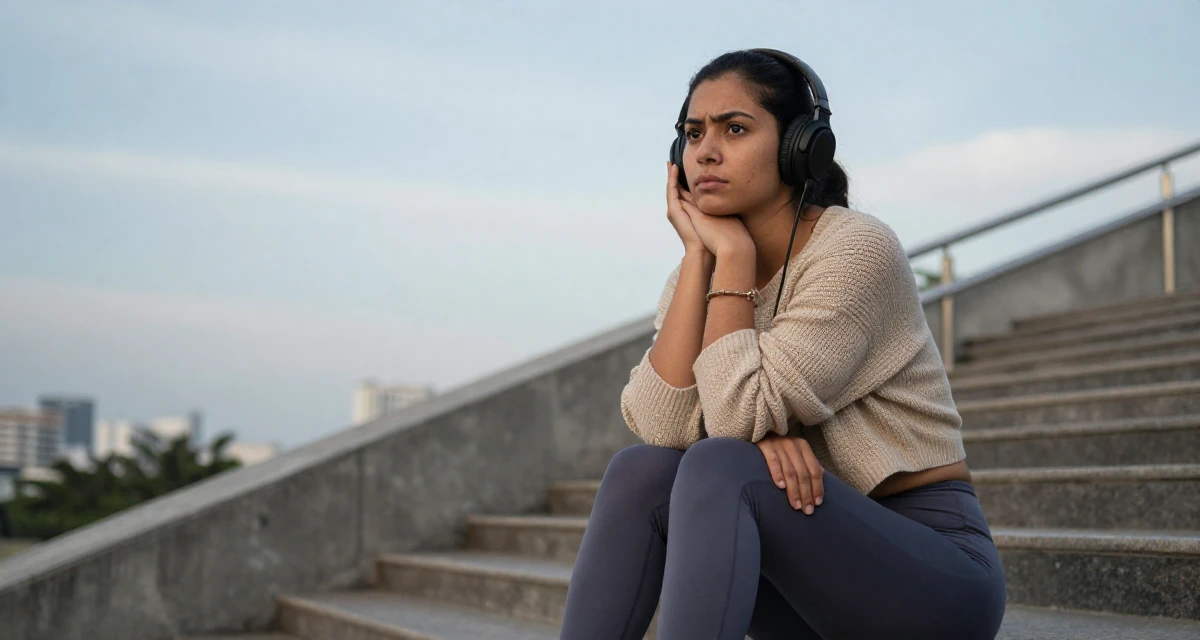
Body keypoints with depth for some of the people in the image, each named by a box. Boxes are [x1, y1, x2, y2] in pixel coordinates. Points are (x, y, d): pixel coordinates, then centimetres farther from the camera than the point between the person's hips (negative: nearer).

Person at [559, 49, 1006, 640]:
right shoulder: (699, 273, 5)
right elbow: (658, 426, -14)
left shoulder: (857, 248, -14)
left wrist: (733, 252, -15)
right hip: (815, 560, 6)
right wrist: (699, 257, -18)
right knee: (640, 470, -16)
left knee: (719, 469, -29)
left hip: (933, 567, -6)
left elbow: (737, 414, -23)